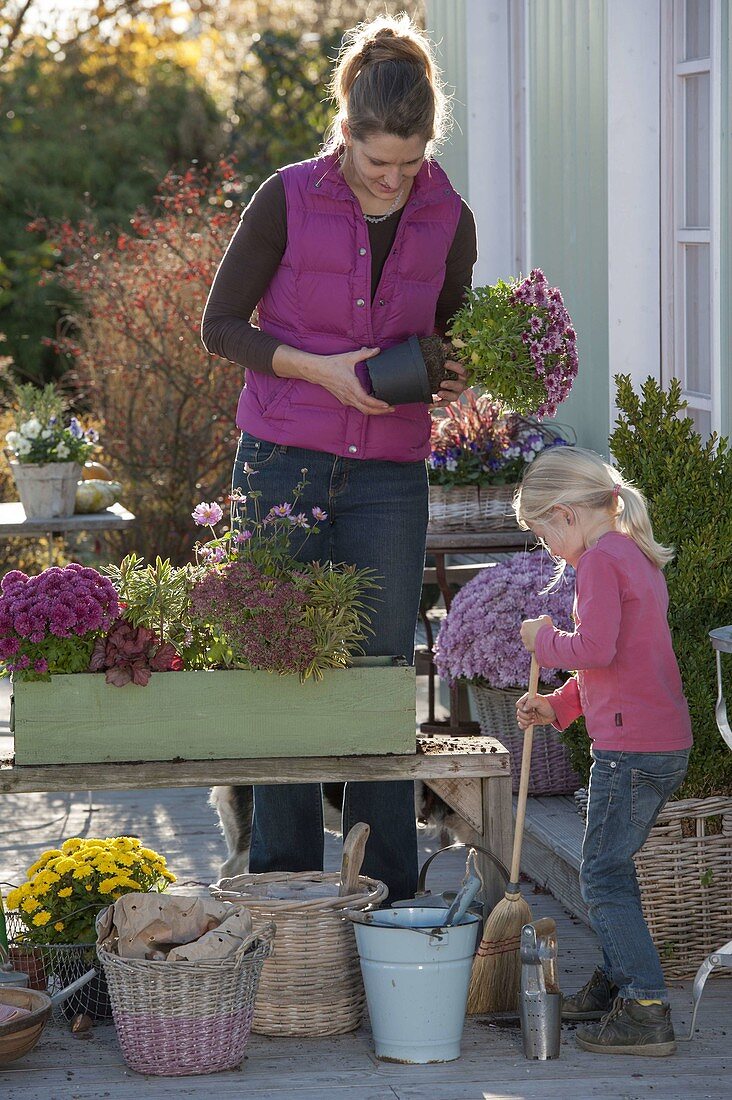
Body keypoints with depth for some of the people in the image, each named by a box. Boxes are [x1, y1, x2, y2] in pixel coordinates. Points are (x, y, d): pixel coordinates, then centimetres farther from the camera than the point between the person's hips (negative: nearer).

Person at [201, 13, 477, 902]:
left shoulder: (448, 220, 1)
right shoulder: (287, 199, -8)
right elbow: (220, 326, -2)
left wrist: (452, 379, -8)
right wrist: (318, 369, -16)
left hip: (387, 478, 2)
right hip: (283, 463, -2)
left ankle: (386, 898, 10)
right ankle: (285, 889, 10)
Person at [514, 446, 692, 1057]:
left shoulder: (600, 560, -13)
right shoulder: (638, 556, 18)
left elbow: (595, 648, -25)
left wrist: (545, 640, -7)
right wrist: (558, 705, 19)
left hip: (632, 746, -10)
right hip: (668, 741, 10)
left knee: (603, 876, -5)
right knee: (613, 865, 21)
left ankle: (646, 1012, -8)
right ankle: (618, 980, 32)